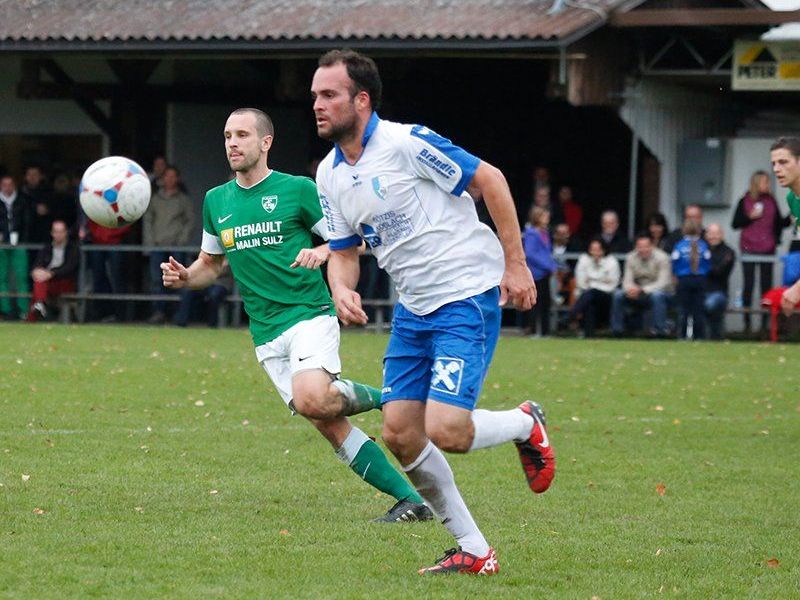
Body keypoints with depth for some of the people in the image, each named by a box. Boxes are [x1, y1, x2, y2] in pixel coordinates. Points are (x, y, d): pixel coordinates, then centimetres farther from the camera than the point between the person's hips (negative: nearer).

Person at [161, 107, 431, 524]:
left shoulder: (297, 190, -3)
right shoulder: (216, 201, 12)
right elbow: (211, 264, 24)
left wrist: (322, 252, -21)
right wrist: (184, 276, 2)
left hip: (309, 314, -5)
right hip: (266, 337, 5)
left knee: (311, 399, -32)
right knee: (331, 428, -4)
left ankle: (373, 396, -1)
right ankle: (410, 500, 2)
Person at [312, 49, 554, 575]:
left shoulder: (406, 143, -17)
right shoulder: (331, 174, 6)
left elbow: (489, 180, -12)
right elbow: (343, 251, 16)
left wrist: (515, 263, -12)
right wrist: (342, 289, -8)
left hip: (468, 297, -8)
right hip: (414, 308, 8)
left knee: (446, 432, -19)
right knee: (399, 433, -1)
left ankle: (525, 424, 16)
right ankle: (474, 551, 12)